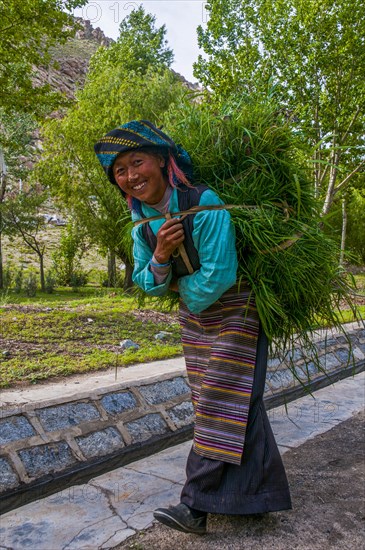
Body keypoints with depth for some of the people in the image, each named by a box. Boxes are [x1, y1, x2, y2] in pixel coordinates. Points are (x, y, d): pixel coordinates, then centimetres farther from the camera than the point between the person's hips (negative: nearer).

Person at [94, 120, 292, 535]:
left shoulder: (204, 205, -26)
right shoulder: (142, 222, -4)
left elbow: (218, 276, -28)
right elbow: (147, 284, -2)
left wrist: (182, 289, -9)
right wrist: (159, 257, -24)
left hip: (234, 310, -7)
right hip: (193, 314, 7)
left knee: (224, 401, -4)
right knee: (212, 400, 12)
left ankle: (196, 505, 2)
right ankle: (256, 492, 30)